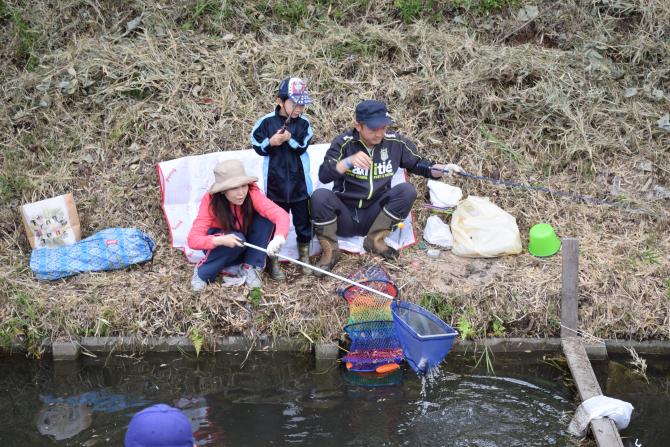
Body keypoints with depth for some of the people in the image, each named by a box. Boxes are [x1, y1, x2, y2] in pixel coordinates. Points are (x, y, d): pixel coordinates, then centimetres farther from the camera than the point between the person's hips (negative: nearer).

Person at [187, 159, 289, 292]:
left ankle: (250, 268, -11)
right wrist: (220, 240, -48)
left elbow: (281, 215, -39)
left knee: (265, 217, -25)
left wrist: (279, 238, -61)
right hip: (220, 246, -2)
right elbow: (193, 239, -30)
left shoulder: (252, 193, -26)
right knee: (237, 238, -36)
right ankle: (202, 271, -11)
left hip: (248, 246, 2)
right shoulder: (210, 201, -27)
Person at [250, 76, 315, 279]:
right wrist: (271, 142, -20)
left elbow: (302, 147, -11)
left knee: (303, 221, 12)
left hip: (299, 184, 2)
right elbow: (257, 146, -3)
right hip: (275, 184, -1)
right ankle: (273, 261, 18)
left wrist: (290, 139, -27)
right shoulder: (266, 122, -6)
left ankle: (304, 257, 27)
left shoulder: (304, 124, -2)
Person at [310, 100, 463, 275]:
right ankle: (330, 251, -15)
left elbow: (419, 165, 10)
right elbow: (323, 175, -23)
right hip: (344, 217, -3)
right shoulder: (343, 143, -11)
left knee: (407, 190, -19)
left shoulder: (395, 142, -2)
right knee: (320, 196, -31)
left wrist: (444, 168, -9)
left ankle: (375, 240, -9)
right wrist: (349, 161, -39)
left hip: (374, 217, 3)